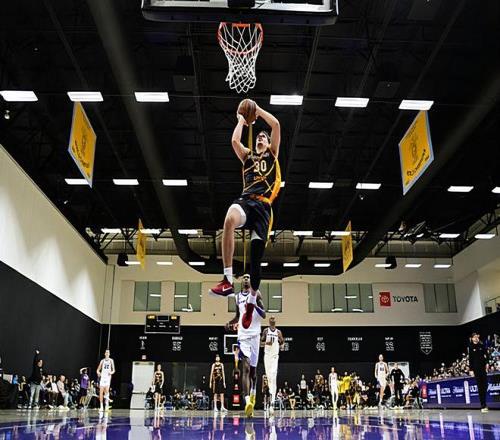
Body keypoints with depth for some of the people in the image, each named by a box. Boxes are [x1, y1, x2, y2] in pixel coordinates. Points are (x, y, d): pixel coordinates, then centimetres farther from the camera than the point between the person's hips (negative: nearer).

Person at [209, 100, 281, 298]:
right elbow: (235, 140, 8)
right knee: (229, 220, -37)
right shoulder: (248, 155, 27)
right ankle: (228, 280, -41)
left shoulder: (272, 154, 22)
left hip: (263, 205, -1)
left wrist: (258, 109, 22)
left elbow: (276, 124, 12)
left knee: (256, 254, -4)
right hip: (245, 200, 1)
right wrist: (242, 120, 23)